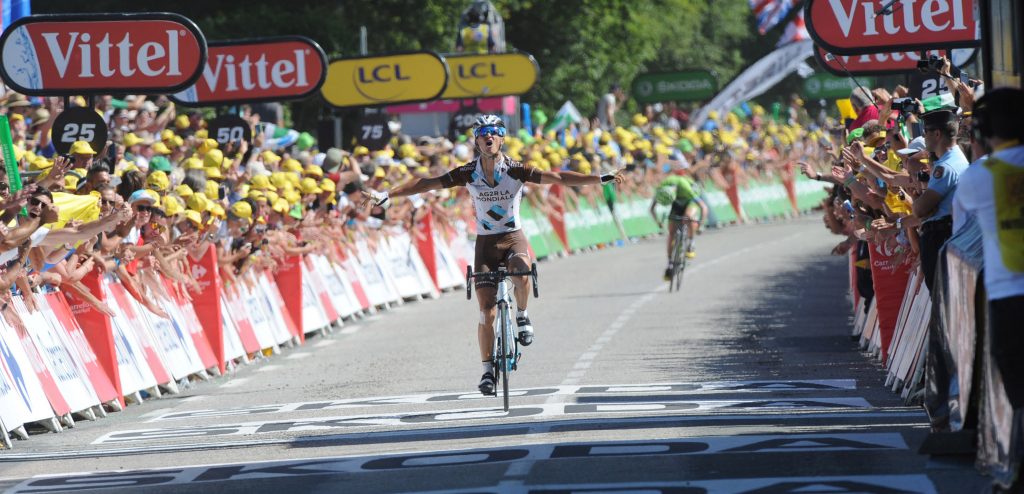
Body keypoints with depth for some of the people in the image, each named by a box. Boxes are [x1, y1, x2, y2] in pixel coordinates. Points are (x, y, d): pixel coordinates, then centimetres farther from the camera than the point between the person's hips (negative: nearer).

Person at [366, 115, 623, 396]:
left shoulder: (516, 170, -10)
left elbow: (557, 178, -16)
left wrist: (601, 180, -24)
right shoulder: (468, 173, -7)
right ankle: (487, 369, 8)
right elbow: (427, 184, -4)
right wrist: (388, 196, -8)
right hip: (486, 243, 1)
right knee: (486, 312, -5)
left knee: (520, 273, -36)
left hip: (514, 238, -1)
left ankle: (522, 316, -7)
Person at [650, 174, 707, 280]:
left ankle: (691, 245, -16)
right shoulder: (660, 189, -31)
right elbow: (652, 208, -16)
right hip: (678, 204, 4)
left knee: (689, 215, -37)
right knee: (671, 232, -8)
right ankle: (670, 265, 0)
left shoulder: (685, 188, -42)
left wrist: (700, 223, -48)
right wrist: (658, 221, -29)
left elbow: (704, 207, -41)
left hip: (690, 201, -4)